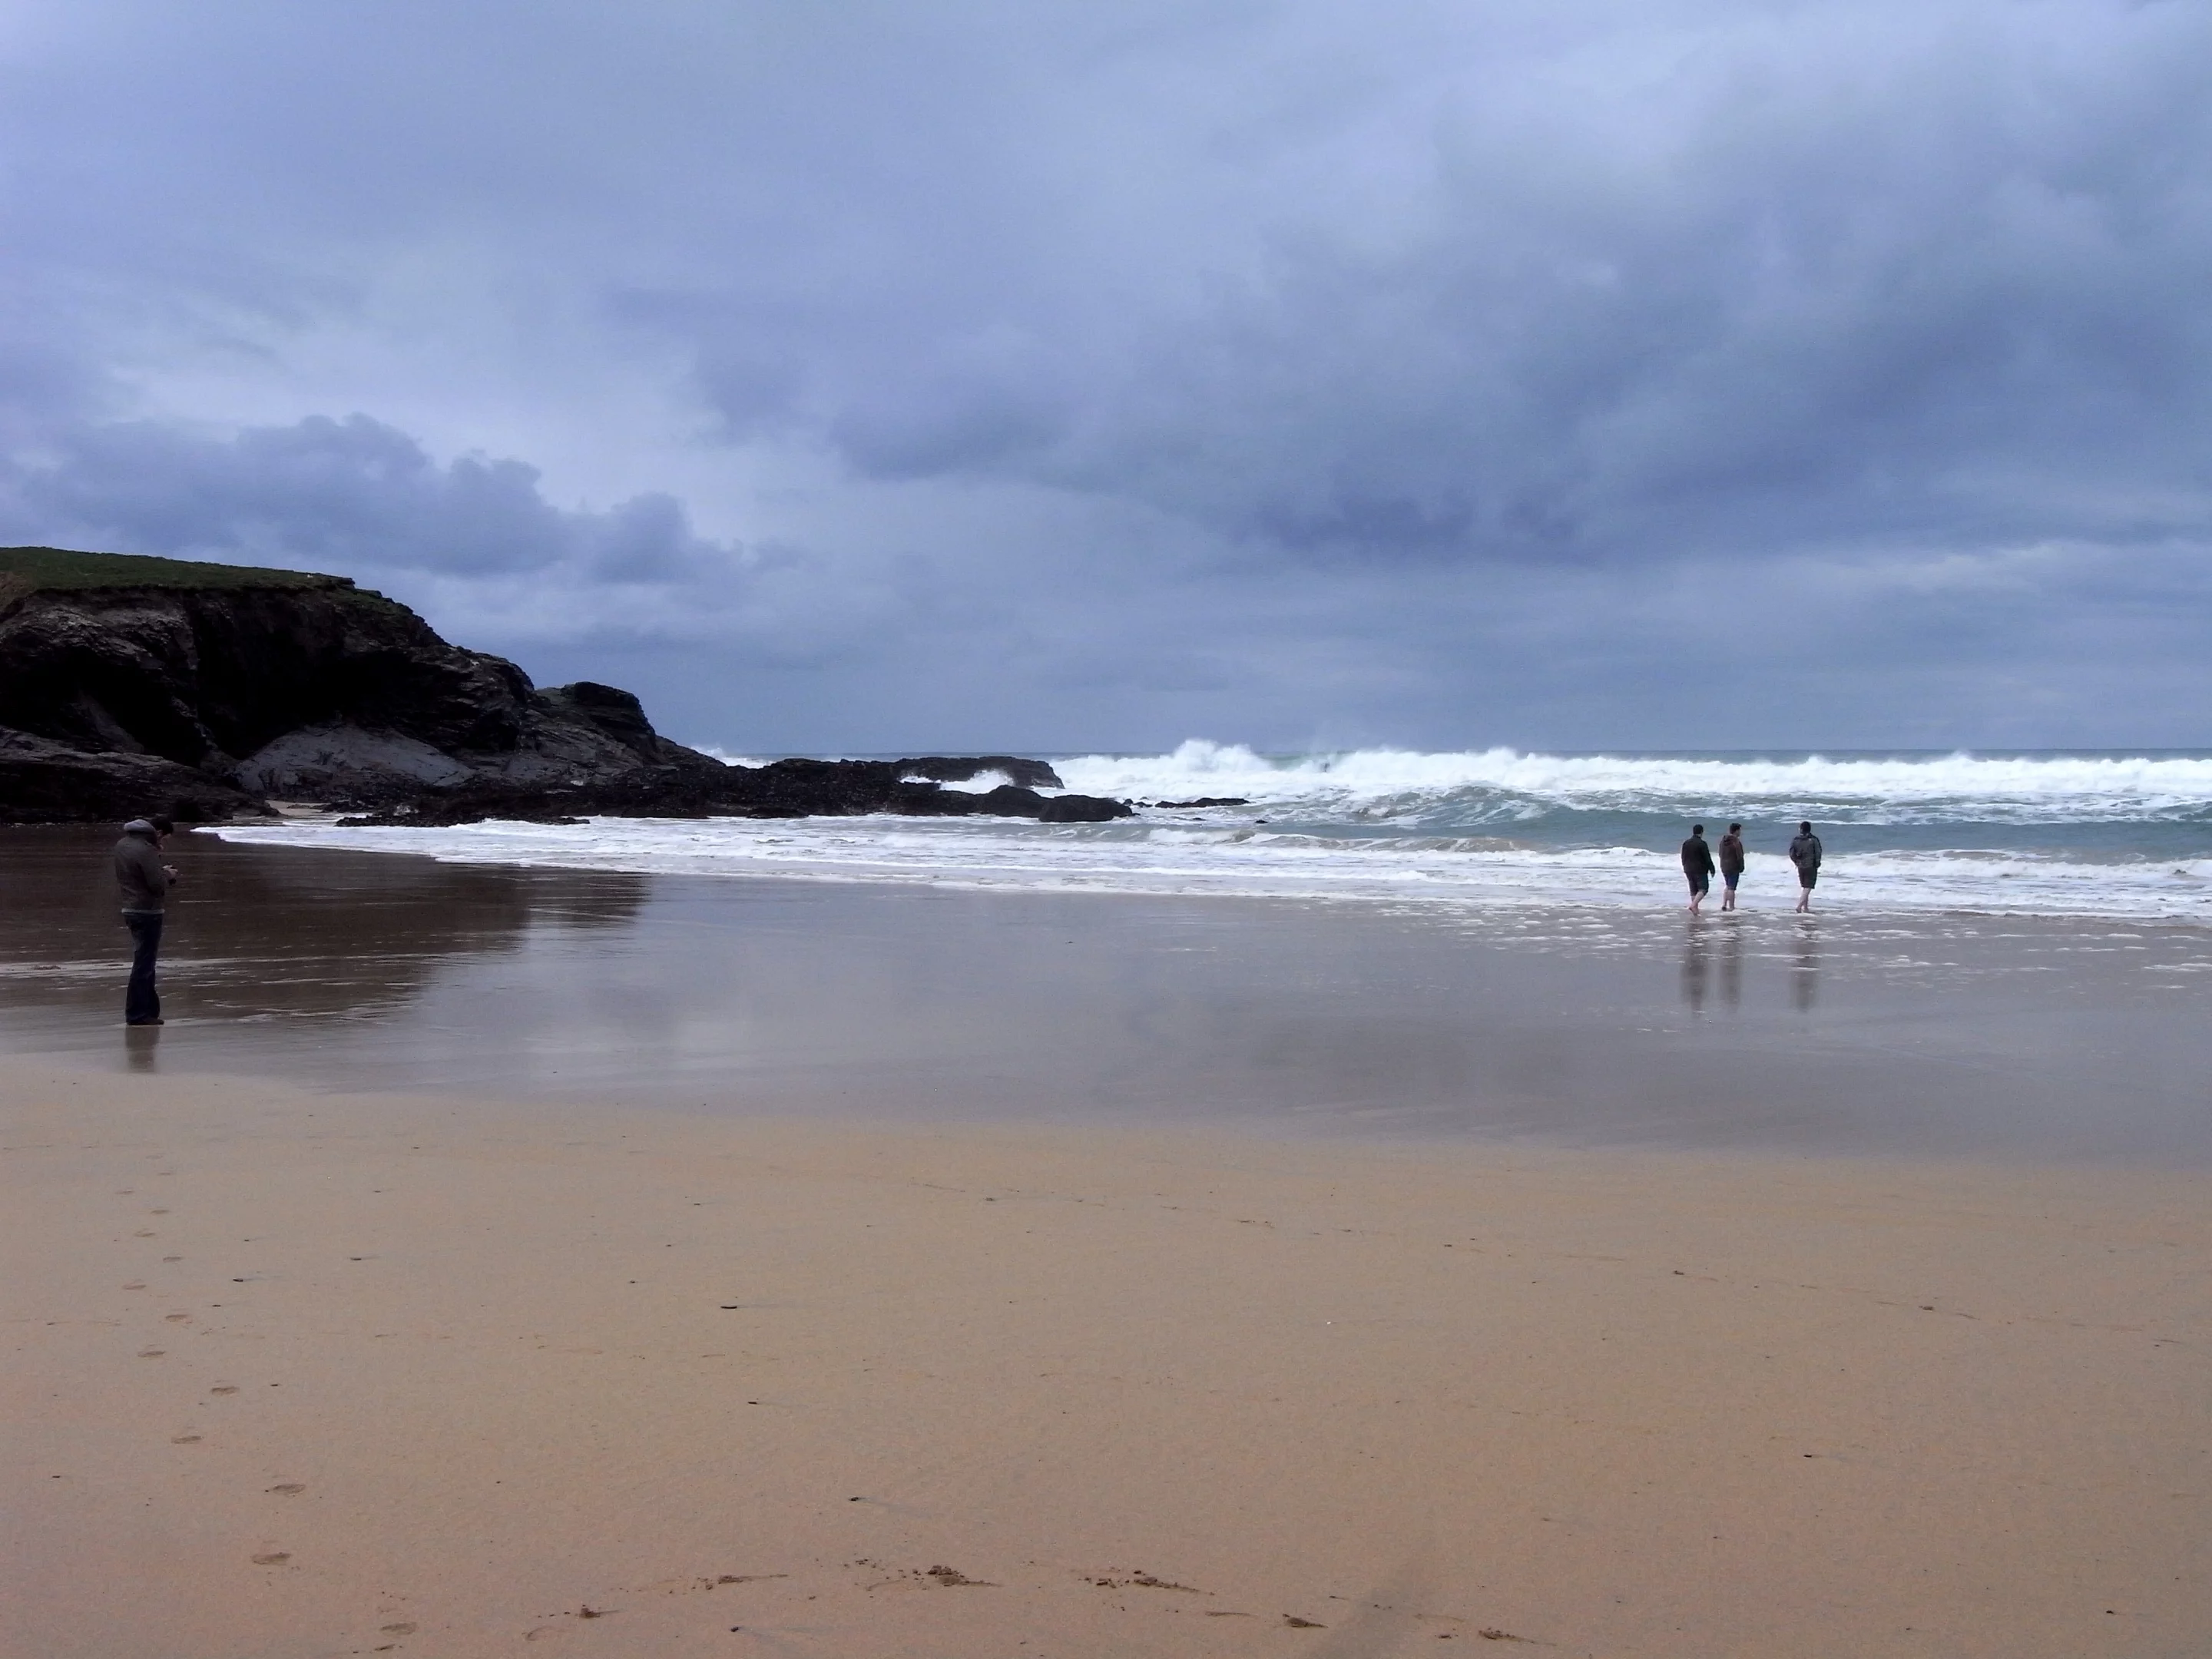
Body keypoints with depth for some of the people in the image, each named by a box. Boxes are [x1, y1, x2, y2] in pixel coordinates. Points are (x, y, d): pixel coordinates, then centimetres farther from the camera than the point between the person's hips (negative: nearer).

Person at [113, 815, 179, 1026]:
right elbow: (158, 885, -21)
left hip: (130, 910, 10)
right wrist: (167, 875, -1)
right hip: (147, 912, -10)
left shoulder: (122, 845, 11)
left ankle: (149, 1008, 24)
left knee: (145, 961, 18)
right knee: (144, 964, -4)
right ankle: (137, 1015, -2)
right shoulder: (146, 850, -19)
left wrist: (161, 871, 11)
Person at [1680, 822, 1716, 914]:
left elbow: (1683, 858, 15)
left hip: (1689, 871, 7)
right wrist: (1712, 870, -3)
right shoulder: (1702, 844, -13)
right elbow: (1707, 859, -11)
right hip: (1700, 870, -7)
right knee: (1703, 889, -2)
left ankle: (1695, 910, 9)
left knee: (1693, 891, 11)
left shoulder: (1686, 843, 8)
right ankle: (1693, 905, -19)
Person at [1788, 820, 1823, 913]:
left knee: (1804, 887, 17)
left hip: (1801, 867, 4)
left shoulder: (1796, 840, -1)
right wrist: (1817, 865, 2)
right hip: (1811, 867, -4)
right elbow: (1818, 853, -10)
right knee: (1808, 888, -3)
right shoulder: (1814, 840, -8)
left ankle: (1805, 907, 21)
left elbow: (1792, 854, -2)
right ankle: (1799, 906, -17)